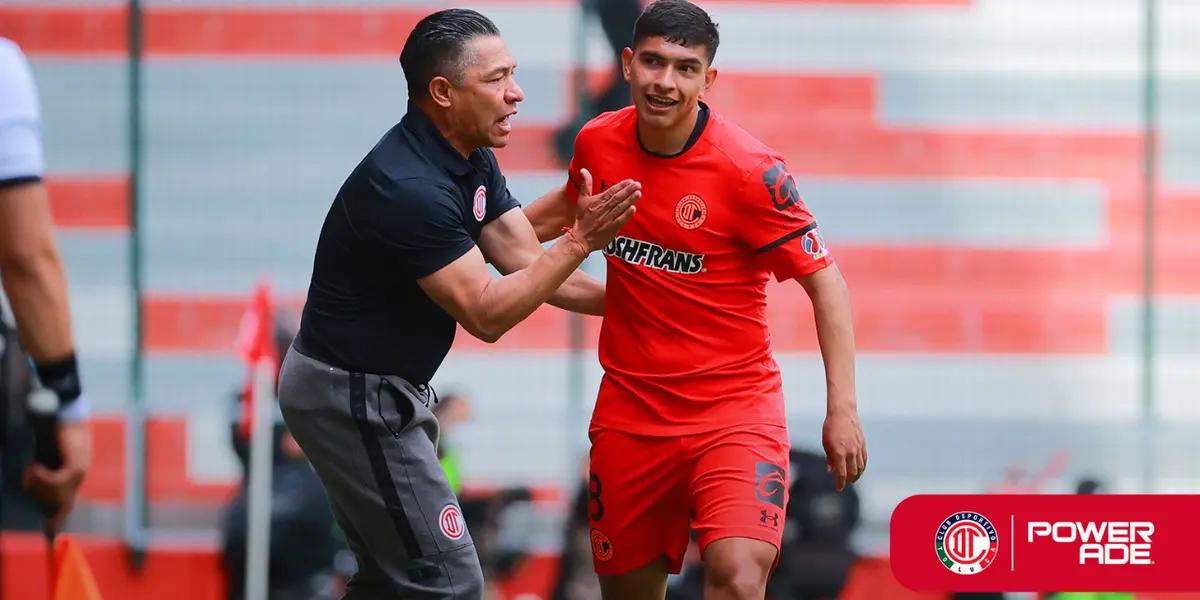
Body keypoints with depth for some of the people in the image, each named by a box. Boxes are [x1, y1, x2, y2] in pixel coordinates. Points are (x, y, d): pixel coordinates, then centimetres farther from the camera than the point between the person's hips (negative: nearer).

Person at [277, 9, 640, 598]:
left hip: (383, 389, 11)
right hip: (352, 398, -11)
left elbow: (526, 263, 5)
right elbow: (485, 314, -26)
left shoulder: (473, 162, 4)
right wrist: (580, 241, -30)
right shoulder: (409, 188, -27)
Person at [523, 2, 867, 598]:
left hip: (733, 408, -5)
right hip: (630, 409, 5)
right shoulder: (598, 143, -1)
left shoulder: (749, 169, -16)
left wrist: (842, 407, -18)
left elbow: (825, 282, -11)